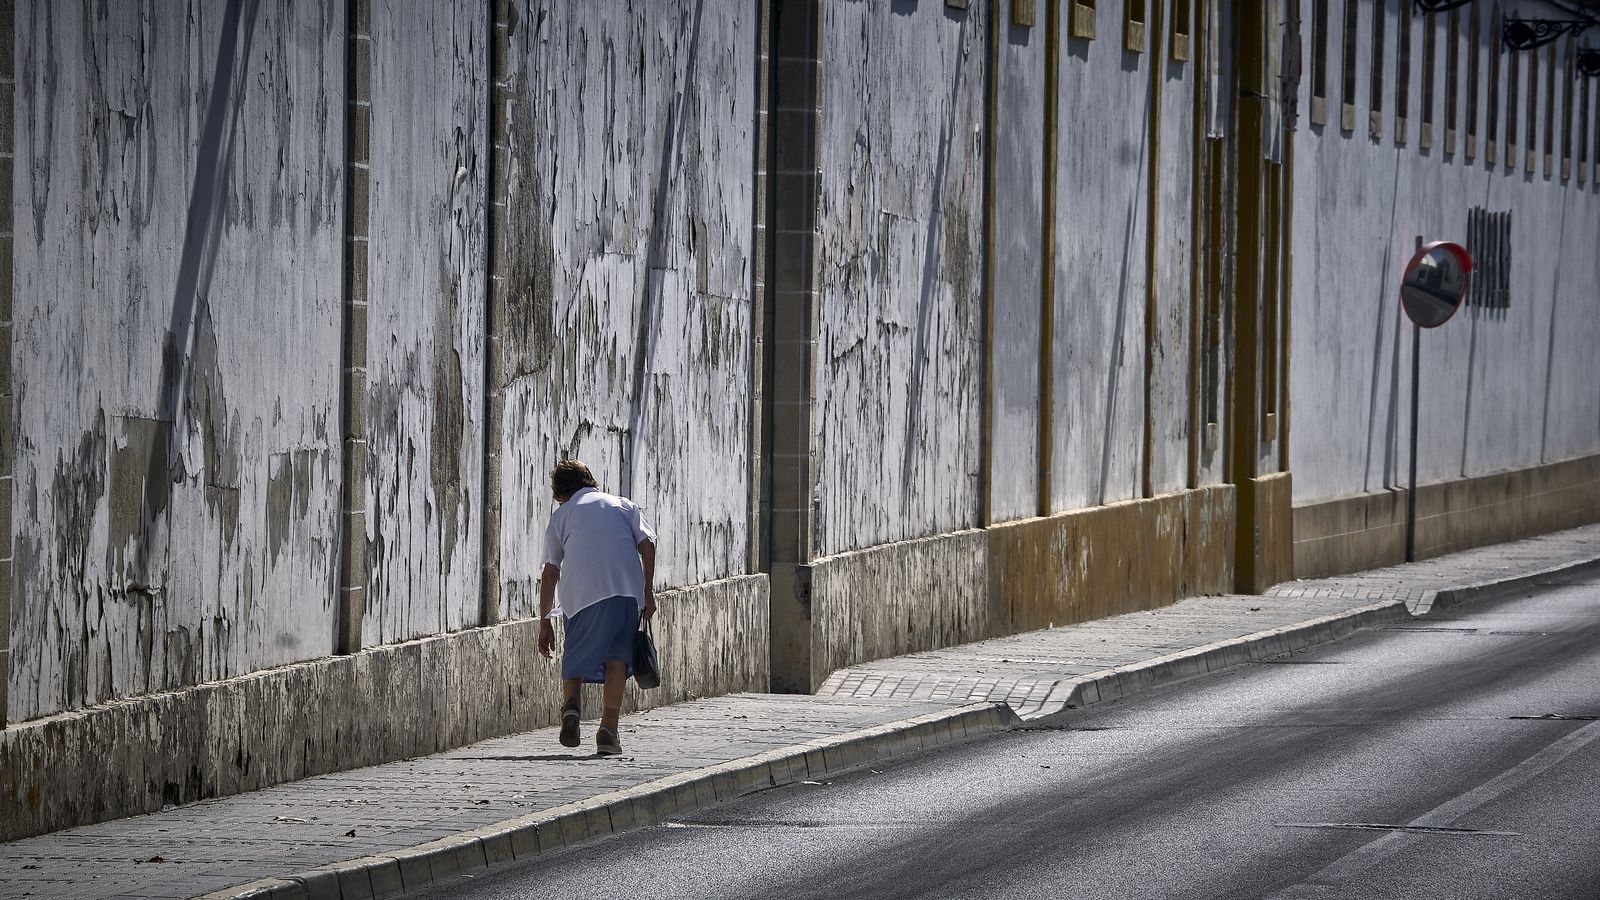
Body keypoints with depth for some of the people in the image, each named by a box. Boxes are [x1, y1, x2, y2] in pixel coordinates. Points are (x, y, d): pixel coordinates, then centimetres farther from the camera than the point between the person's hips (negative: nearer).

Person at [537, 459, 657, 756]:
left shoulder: (562, 514, 21)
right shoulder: (623, 505, 25)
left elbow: (550, 571, 14)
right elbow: (647, 543, 9)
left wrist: (545, 622, 15)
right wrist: (648, 591, 11)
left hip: (581, 589, -1)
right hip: (626, 587, 1)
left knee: (576, 655, 8)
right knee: (617, 656, 5)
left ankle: (571, 704, -20)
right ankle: (608, 730, -4)